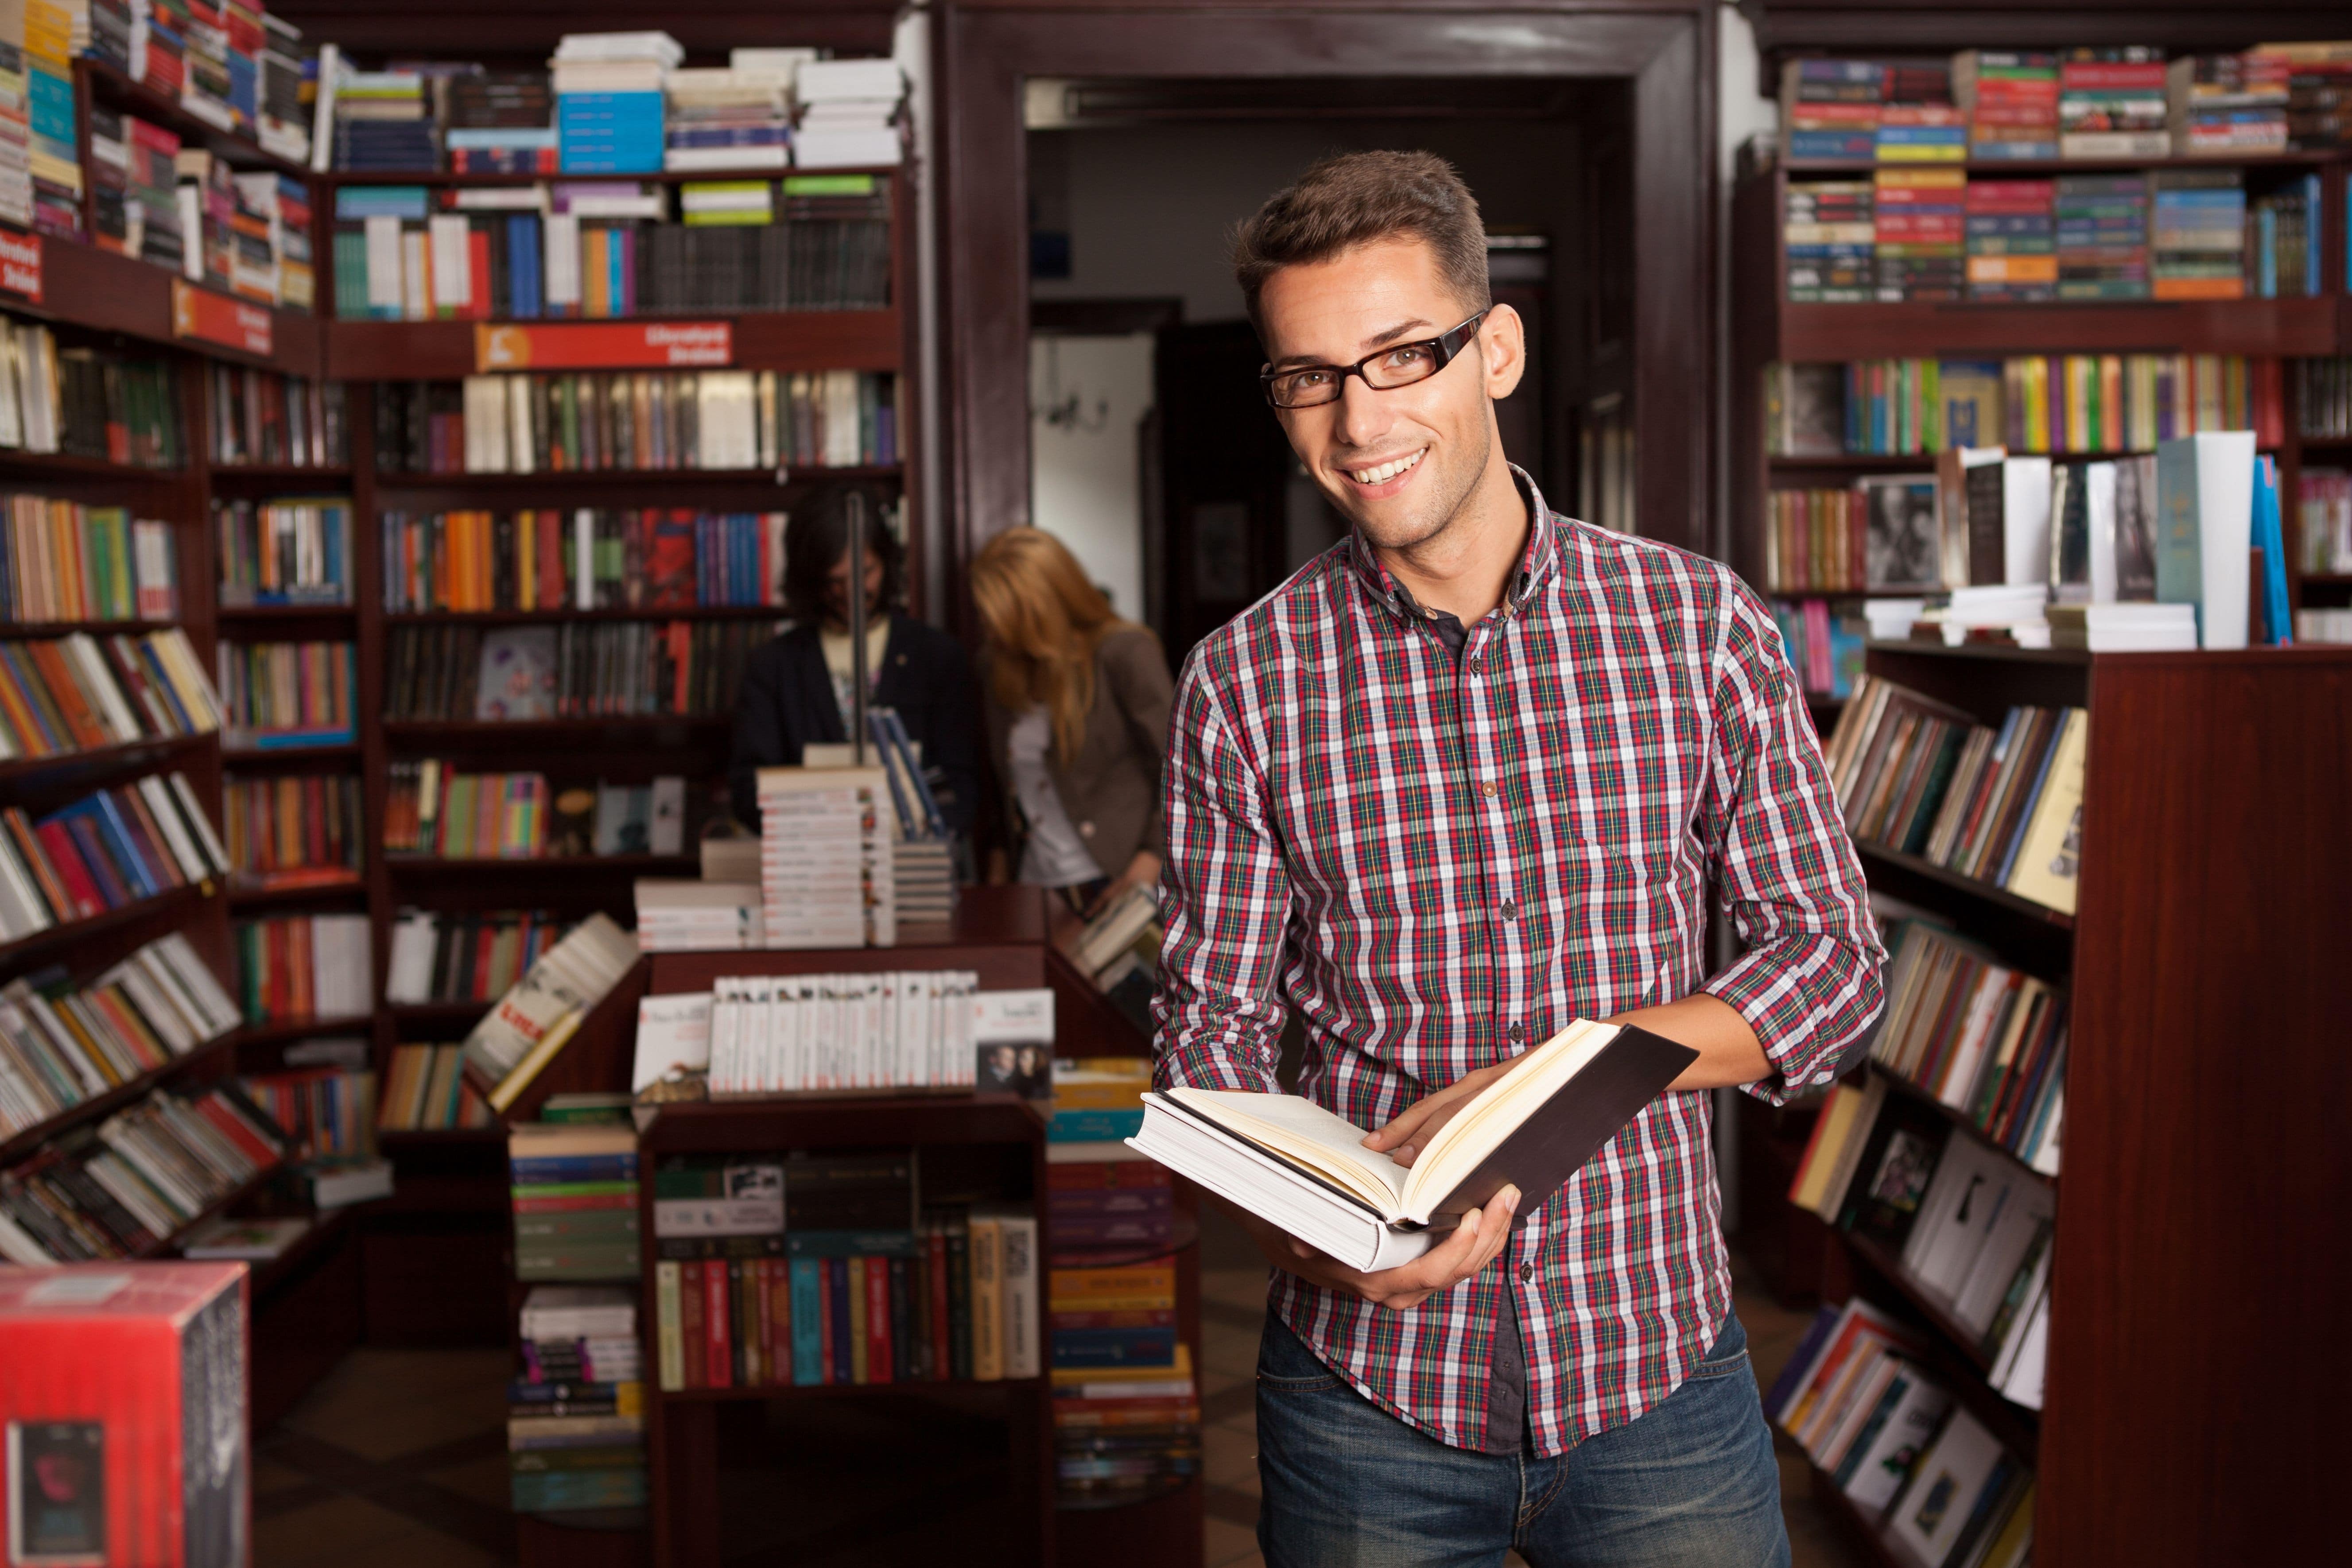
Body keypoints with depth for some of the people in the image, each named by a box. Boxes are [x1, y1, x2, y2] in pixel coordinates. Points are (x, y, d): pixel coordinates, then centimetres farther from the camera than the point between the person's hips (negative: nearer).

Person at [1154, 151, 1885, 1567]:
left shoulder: (1701, 627, -3)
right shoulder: (1244, 683, -3)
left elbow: (1832, 959, 0)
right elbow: (1213, 1020, 0)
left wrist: (1547, 1077, -15)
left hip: (1657, 1360, 0)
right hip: (1367, 1381, 0)